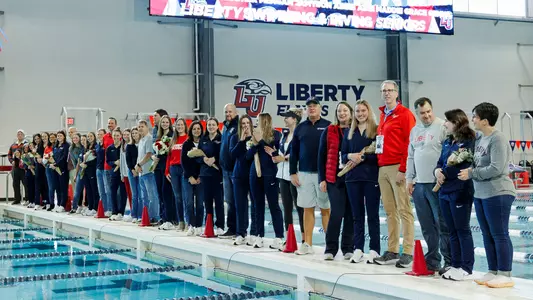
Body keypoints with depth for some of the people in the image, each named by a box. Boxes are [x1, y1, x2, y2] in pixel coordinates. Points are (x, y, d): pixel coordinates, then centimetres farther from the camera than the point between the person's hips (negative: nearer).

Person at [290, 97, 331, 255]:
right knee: (307, 209, 6)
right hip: (304, 174, 3)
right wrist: (293, 173, 5)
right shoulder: (300, 128, 10)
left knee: (325, 209, 1)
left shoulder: (328, 126, 0)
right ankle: (307, 244, 10)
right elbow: (294, 152, 11)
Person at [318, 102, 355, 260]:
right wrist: (322, 179, 1)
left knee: (351, 214, 4)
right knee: (337, 213, -6)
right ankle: (330, 249, 2)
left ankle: (348, 248, 14)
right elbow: (322, 156, 6)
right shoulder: (329, 131, 6)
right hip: (334, 178, -1)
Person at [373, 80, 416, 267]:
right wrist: (379, 165, 13)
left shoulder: (404, 114, -4)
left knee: (404, 210, -7)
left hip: (397, 168, -8)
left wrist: (403, 169, -15)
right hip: (383, 168, 8)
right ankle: (392, 251, 13)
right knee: (390, 211, 9)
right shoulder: (383, 115, 19)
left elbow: (409, 143, -11)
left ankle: (408, 253, -5)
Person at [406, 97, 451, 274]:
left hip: (436, 184, -7)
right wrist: (409, 179, 15)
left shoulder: (442, 127, -7)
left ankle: (449, 262, 3)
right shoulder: (414, 131, 16)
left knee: (443, 225, -3)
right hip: (419, 184, 7)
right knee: (427, 226, 12)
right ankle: (432, 260, 21)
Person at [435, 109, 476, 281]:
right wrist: (437, 171, -7)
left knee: (463, 230, -1)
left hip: (460, 192, -8)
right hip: (445, 191, 8)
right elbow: (440, 162, 16)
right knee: (452, 231, 12)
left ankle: (466, 268, 7)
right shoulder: (447, 142, 14)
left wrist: (444, 173, -9)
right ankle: (456, 265, 20)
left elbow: (465, 168, -18)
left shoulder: (468, 142, -11)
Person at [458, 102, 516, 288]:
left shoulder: (497, 139, -15)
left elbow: (496, 169, -21)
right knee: (487, 235, 13)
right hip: (480, 194, 9)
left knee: (500, 235, -3)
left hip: (497, 194, -9)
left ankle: (505, 275, 4)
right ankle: (493, 272, 22)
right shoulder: (479, 139, 11)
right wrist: (468, 169, -3)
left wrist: (471, 173, -15)